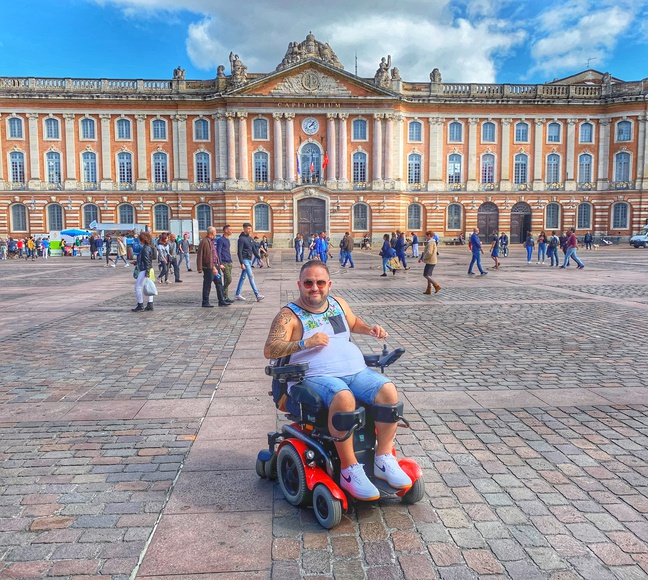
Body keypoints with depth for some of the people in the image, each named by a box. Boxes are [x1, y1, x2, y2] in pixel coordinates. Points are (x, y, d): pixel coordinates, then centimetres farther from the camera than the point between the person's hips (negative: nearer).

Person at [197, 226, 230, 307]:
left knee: (219, 283, 11)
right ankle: (205, 303, 9)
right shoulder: (204, 242, -13)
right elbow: (199, 256, -16)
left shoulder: (211, 241, 15)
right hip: (208, 267, -9)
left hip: (215, 266, 9)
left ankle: (222, 301, 17)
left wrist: (219, 264, 20)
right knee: (207, 285, 0)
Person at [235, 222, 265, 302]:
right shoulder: (241, 239, -11)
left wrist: (259, 258, 11)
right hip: (245, 260, -8)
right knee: (251, 277, -12)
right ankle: (257, 295, -15)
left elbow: (254, 249, 19)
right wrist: (241, 263, -20)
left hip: (249, 260, 8)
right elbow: (239, 252, -15)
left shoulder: (250, 238, 13)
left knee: (243, 277, 12)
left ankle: (237, 294, 19)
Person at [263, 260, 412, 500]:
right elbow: (269, 350, -11)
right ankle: (349, 469, -24)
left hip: (357, 370, 6)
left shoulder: (338, 304, 18)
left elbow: (353, 322, 37)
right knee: (343, 398, -38)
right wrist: (305, 343, -23)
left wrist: (370, 329, 15)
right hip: (317, 376, -6)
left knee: (389, 391, -21)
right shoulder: (289, 315, 0)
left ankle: (384, 458, -9)